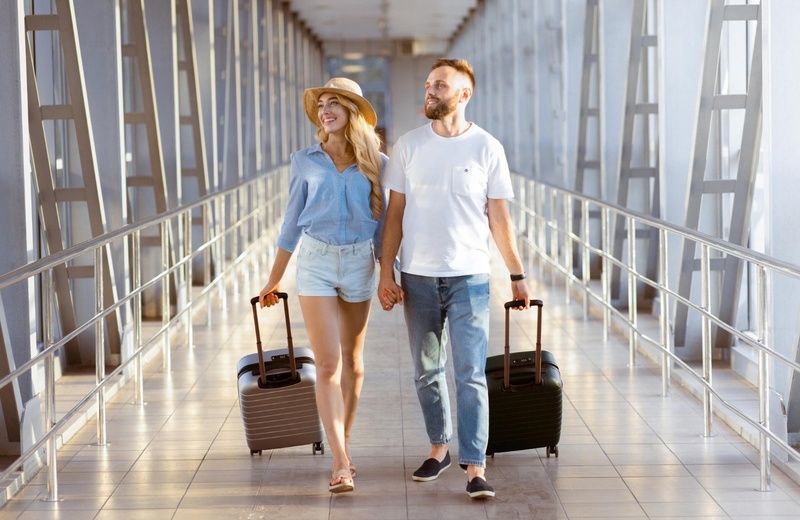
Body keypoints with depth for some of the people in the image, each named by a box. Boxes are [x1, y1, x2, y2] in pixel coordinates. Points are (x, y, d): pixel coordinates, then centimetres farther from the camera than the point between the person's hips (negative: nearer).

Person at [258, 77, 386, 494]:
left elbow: (381, 225, 9)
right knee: (328, 365, -9)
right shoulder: (305, 163, 2)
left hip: (359, 263, 1)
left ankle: (343, 445, 30)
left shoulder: (375, 164, 2)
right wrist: (274, 280, 12)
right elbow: (292, 222, 9)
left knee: (352, 361, 13)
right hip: (316, 261, -1)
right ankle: (341, 464, -12)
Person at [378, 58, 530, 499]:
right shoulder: (408, 146, 2)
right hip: (418, 277, 2)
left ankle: (475, 467, -6)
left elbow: (498, 217, 3)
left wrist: (517, 274, 2)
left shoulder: (487, 148, -1)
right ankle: (439, 448, 29)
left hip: (469, 278, -2)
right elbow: (395, 214, 5)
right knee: (426, 372, 12)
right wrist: (386, 272, 0)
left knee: (470, 374, -7)